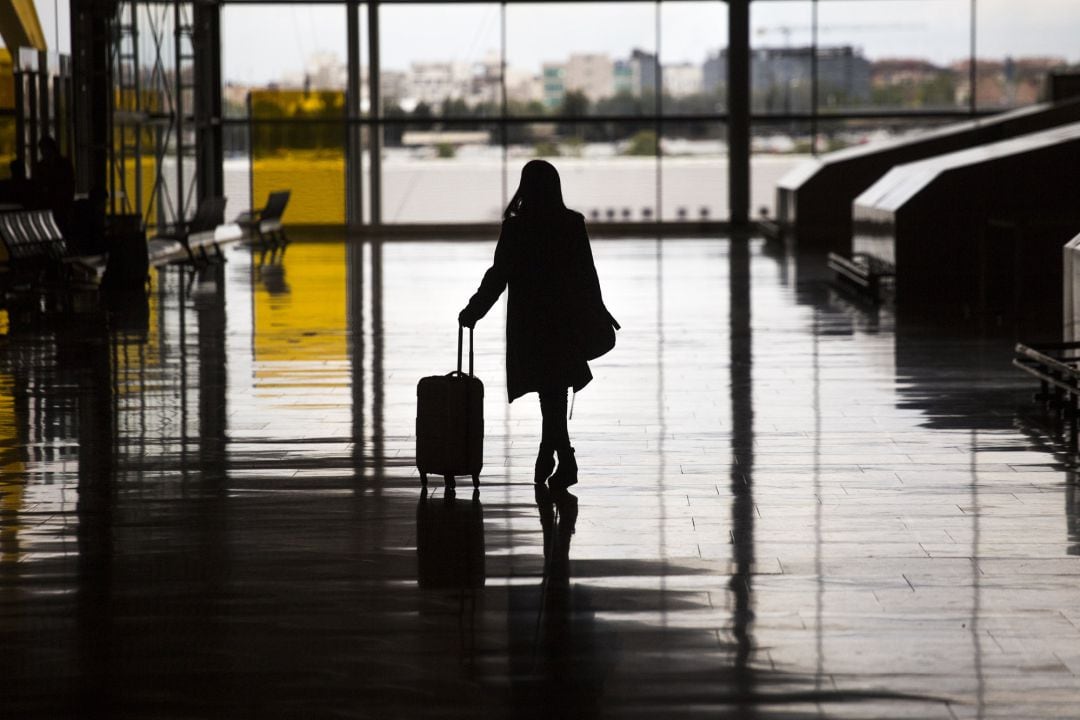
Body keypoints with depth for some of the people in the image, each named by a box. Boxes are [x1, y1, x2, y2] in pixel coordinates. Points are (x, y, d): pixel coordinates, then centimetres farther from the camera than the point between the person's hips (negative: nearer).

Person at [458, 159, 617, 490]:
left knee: (549, 391, 3)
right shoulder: (573, 224, -2)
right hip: (566, 320, 3)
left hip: (530, 322, -3)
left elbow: (498, 276, -8)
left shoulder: (515, 228, -11)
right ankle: (548, 457, 24)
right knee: (556, 391, 15)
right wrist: (597, 314, 13)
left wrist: (472, 312, 3)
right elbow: (587, 276, 1)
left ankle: (566, 462, -3)